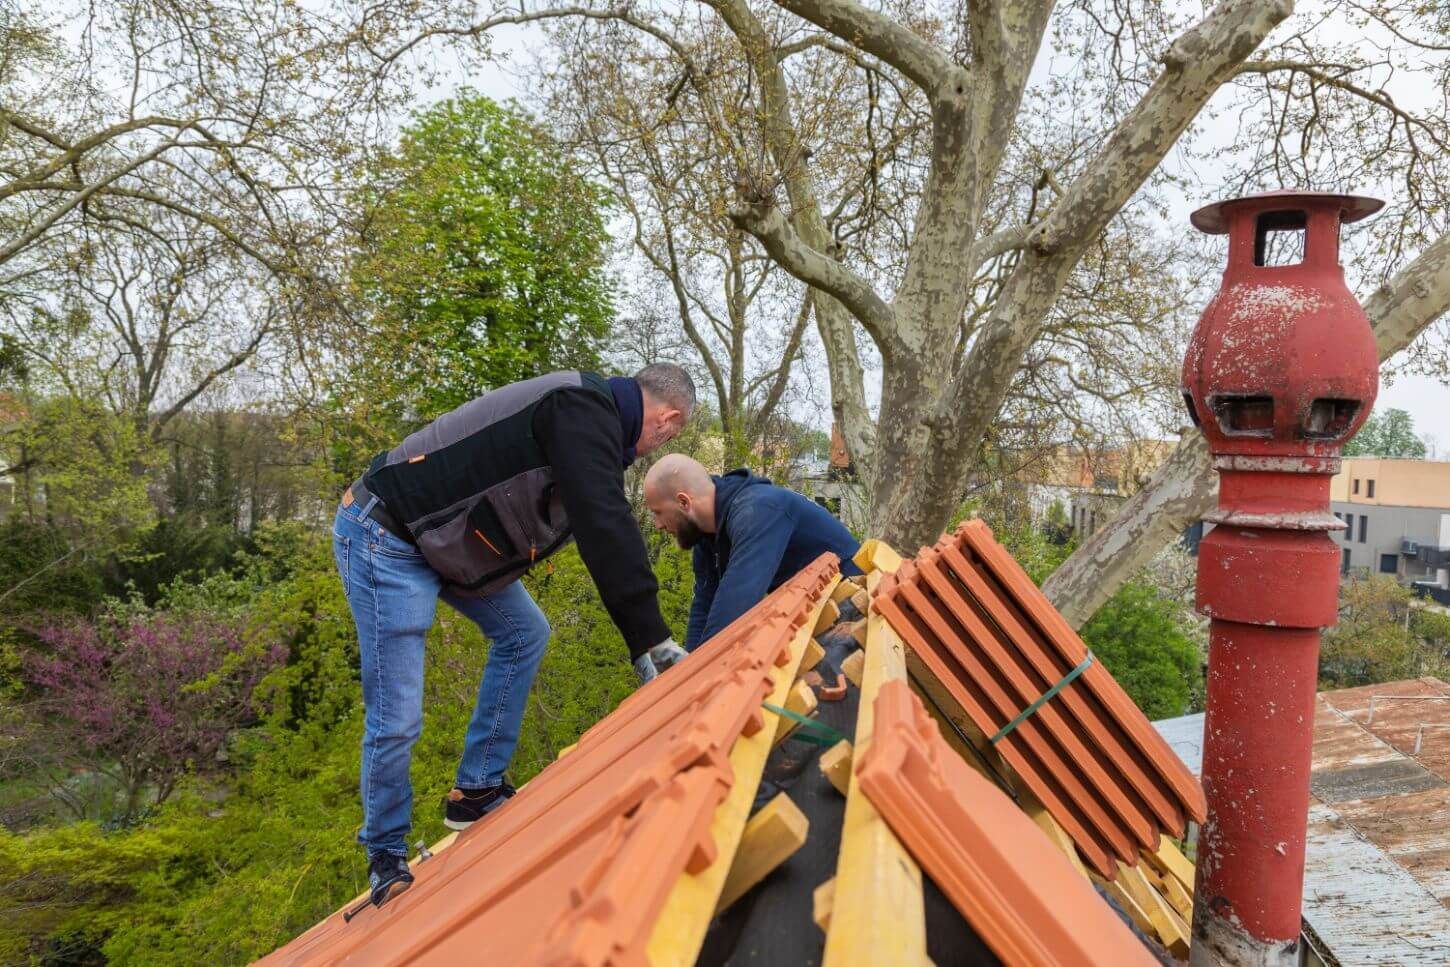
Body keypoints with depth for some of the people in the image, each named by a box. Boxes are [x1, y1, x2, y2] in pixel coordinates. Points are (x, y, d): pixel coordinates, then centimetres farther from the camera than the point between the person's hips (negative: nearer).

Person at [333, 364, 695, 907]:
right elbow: (606, 530, -28)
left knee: (525, 633, 13)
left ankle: (476, 793, 20)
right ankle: (386, 856, 18)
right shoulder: (583, 408, -19)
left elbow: (601, 534, 14)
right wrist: (651, 641, -25)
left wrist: (646, 640, 13)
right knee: (396, 716, -4)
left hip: (440, 535, 10)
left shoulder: (591, 420, 12)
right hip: (386, 536, -10)